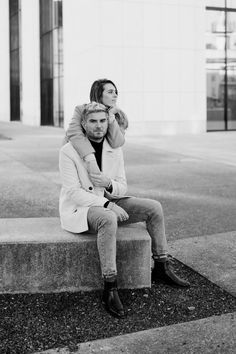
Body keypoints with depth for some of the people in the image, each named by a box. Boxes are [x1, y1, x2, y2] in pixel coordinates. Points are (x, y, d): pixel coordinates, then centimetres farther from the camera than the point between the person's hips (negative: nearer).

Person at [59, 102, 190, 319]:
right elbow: (73, 192, -20)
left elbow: (122, 188, 3)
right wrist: (108, 205, -29)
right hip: (79, 209, -6)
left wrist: (109, 185, -22)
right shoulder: (68, 152, -14)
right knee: (108, 220, -39)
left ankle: (161, 268, 4)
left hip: (108, 205, 6)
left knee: (154, 207, -9)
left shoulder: (115, 150, 2)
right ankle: (110, 288, -33)